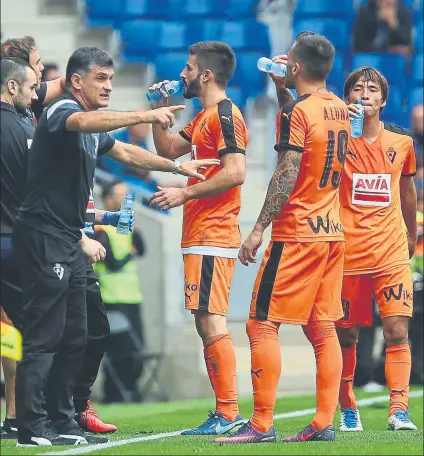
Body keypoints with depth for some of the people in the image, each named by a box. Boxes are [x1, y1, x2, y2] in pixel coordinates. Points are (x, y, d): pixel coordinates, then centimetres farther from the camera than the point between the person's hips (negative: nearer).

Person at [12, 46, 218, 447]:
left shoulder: (92, 130, 18)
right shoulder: (61, 111, -12)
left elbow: (125, 152, 33)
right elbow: (87, 122, -35)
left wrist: (178, 167, 31)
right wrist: (147, 115, -42)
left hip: (68, 241, 10)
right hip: (44, 237, -10)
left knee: (73, 336, 11)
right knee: (44, 335, -10)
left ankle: (61, 422, 16)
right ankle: (31, 427, -9)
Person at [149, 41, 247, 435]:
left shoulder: (225, 114, -11)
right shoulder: (203, 118, 20)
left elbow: (235, 172, -21)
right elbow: (168, 150, 30)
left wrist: (185, 193, -18)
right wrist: (160, 110, 18)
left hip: (212, 237, -10)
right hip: (201, 236, 10)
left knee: (211, 321, -13)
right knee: (207, 323, 10)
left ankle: (228, 413, -14)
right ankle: (224, 413, 12)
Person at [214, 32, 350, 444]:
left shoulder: (296, 111, -12)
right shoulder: (339, 109, 11)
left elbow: (286, 176, -17)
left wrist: (259, 229, -15)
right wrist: (283, 91, 25)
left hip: (296, 235, -8)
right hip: (333, 232, 8)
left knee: (262, 324, -6)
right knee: (322, 329, 8)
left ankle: (261, 425, -10)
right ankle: (324, 423, 4)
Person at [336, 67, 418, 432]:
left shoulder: (402, 143, 7)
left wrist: (412, 233, 31)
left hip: (392, 252, 1)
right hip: (348, 251, -1)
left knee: (397, 331, -10)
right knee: (346, 336, 5)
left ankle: (399, 409, -12)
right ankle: (347, 409, 20)